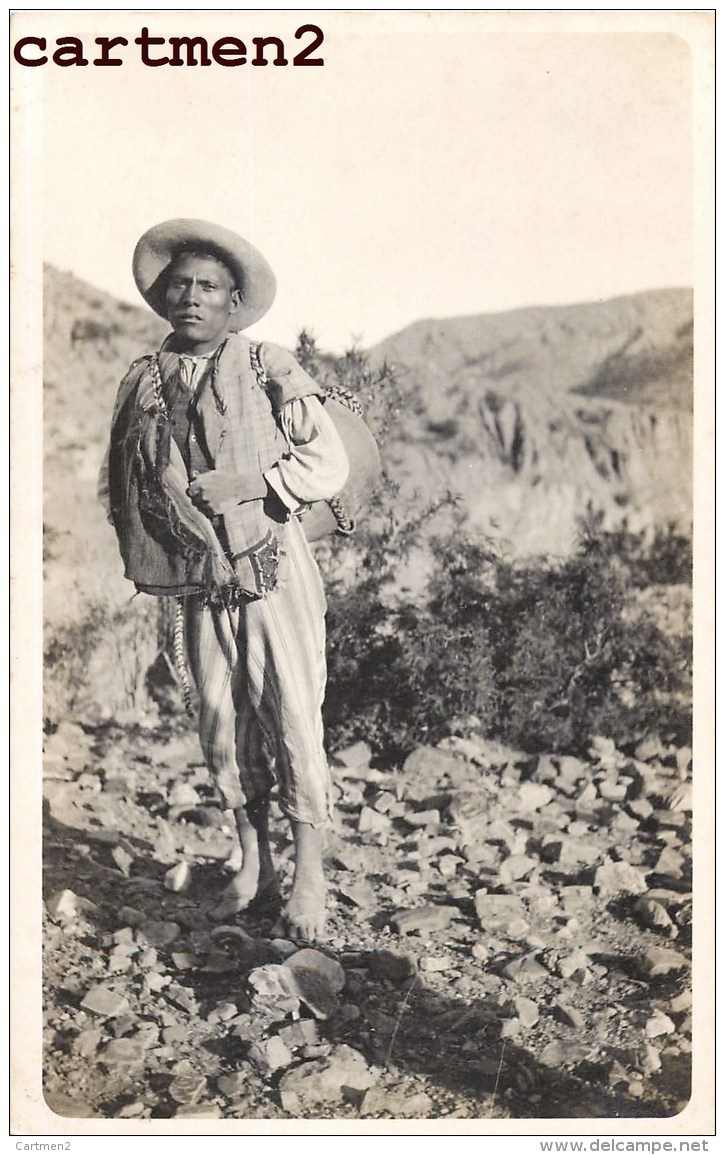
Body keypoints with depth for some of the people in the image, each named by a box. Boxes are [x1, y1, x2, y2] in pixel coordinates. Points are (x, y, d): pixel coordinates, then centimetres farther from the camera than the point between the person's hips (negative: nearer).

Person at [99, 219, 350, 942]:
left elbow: (328, 465, -6)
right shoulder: (142, 382, 8)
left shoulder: (270, 372, -3)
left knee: (292, 720, -3)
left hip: (274, 576, -4)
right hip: (200, 586, 4)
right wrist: (144, 553, 1)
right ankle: (253, 866, 25)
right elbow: (117, 483, 16)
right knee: (222, 724, 10)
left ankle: (308, 876, 11)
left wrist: (242, 484, -17)